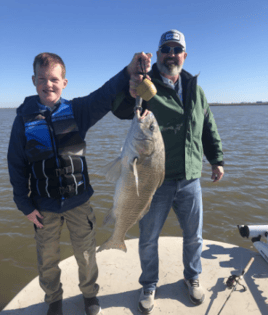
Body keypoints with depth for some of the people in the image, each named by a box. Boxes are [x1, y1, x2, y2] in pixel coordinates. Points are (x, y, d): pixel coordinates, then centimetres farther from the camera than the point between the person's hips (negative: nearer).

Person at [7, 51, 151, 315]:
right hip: (44, 206, 1)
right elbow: (16, 165, 0)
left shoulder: (76, 110, -4)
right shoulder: (24, 118, -4)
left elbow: (105, 95, -20)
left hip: (78, 201, 0)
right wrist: (24, 204, -2)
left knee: (86, 254, 15)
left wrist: (129, 71, -36)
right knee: (47, 259, 17)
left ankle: (89, 293, 44)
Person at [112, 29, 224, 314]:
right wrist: (131, 95, -47)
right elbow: (121, 110, -26)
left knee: (194, 237, 19)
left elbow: (209, 128, 17)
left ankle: (192, 278, 47)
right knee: (148, 240, 12)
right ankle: (149, 287, 39)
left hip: (190, 181, 4)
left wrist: (216, 159, 13)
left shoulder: (195, 89, 9)